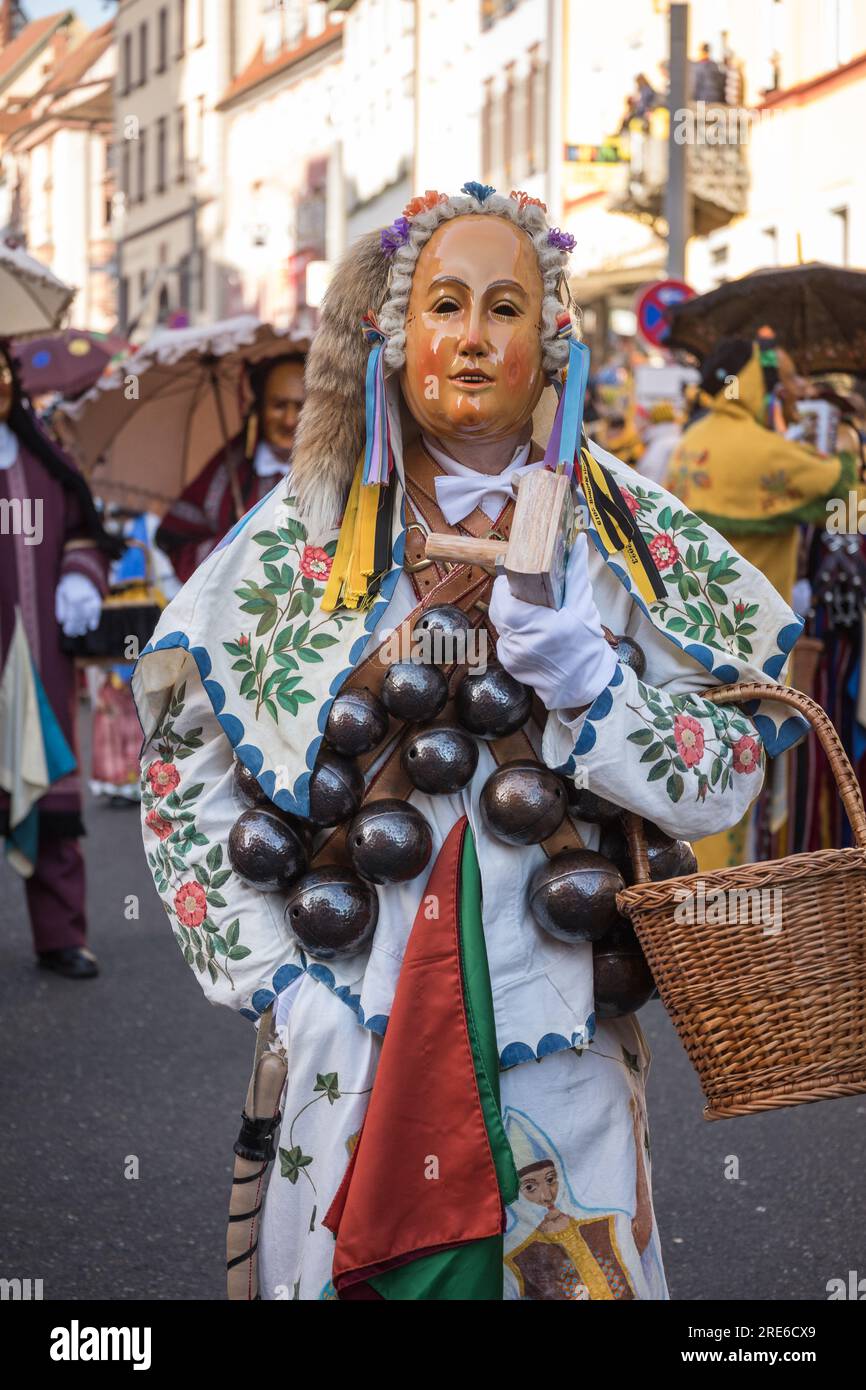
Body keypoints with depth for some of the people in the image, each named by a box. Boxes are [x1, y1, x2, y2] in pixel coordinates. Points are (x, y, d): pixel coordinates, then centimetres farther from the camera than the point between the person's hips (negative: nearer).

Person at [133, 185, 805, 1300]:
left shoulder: (628, 535, 2)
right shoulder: (299, 538, 2)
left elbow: (719, 781, -2)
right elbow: (183, 768, 4)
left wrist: (571, 664, -17)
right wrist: (272, 976, -4)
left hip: (558, 1042, 0)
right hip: (351, 1033, 0)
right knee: (363, 1260, 9)